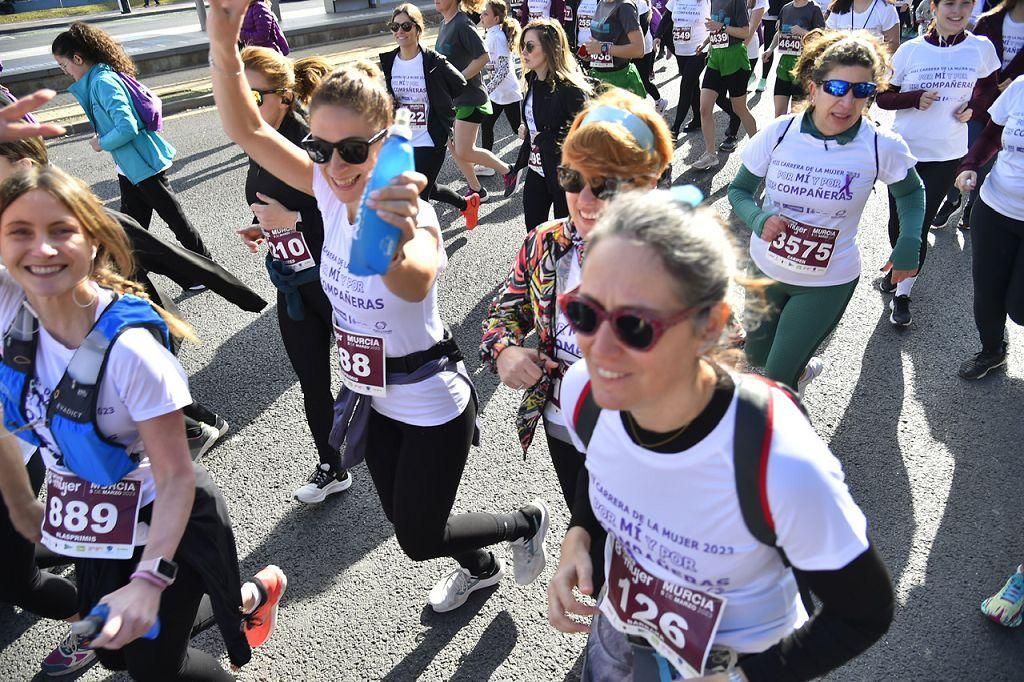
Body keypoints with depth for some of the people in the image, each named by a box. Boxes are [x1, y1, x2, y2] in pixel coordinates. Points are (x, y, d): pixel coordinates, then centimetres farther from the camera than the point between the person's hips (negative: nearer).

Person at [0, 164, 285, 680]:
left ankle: (254, 593, 36)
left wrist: (150, 578, -34)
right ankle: (245, 599, 46)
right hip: (92, 517, 6)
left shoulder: (130, 347, -32)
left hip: (162, 519, -6)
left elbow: (176, 478, -26)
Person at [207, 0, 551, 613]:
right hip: (372, 397, 7)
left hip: (432, 407, -7)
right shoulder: (330, 191, -11)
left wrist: (395, 241, -76)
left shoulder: (409, 214, -30)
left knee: (420, 539, 11)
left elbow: (415, 283, -54)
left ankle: (528, 523, 38)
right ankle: (482, 568, 56)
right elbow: (246, 129, -13)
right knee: (406, 521, 24)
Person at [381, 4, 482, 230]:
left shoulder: (433, 62, -11)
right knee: (428, 189, 22)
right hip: (402, 142, 6)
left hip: (430, 141, -6)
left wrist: (446, 120, 1)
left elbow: (461, 88, -1)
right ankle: (467, 204, 50)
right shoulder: (388, 63, 1)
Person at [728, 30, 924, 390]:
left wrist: (909, 245, -12)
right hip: (765, 267, 3)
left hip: (828, 282, -3)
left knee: (776, 380, -2)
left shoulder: (883, 147, -17)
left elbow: (911, 192, 4)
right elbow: (739, 190, -4)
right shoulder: (778, 133, -16)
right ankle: (801, 368, 55)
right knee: (756, 355, 23)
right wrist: (758, 218, -25)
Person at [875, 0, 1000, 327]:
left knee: (919, 225, -2)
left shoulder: (981, 48, -1)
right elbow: (883, 97, 0)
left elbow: (990, 88, 16)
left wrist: (973, 107, -4)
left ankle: (902, 294, 9)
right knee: (898, 219, 12)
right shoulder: (910, 50, -4)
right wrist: (915, 98, -18)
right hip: (903, 150, 1)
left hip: (946, 156, 0)